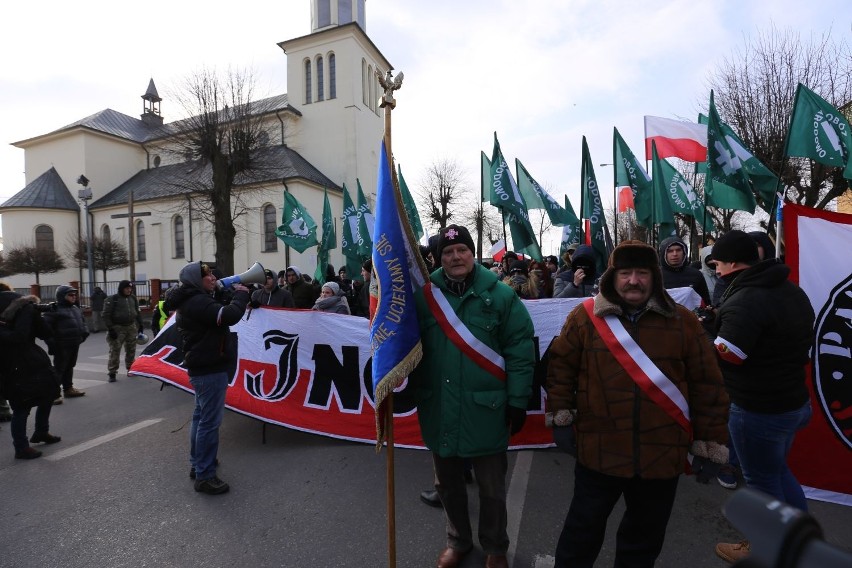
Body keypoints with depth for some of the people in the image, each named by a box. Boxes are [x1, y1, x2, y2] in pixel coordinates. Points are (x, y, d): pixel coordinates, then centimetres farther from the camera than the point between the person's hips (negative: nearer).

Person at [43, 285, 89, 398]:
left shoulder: (76, 308, 15)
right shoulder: (54, 309, -11)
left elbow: (82, 321, 27)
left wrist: (84, 332, 11)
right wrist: (51, 342, -18)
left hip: (75, 344, 8)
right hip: (62, 345, -8)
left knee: (70, 367, 16)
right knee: (59, 368, -3)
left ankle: (68, 388, 26)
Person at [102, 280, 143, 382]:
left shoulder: (133, 298, 10)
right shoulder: (112, 299, -8)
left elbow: (137, 312, 18)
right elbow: (106, 315, -9)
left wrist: (140, 326, 14)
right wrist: (110, 329, -15)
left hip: (131, 327, 5)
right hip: (117, 328, -5)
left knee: (131, 350, 12)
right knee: (115, 351, -5)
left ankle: (131, 369, 24)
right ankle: (112, 373, 2)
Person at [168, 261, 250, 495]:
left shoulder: (192, 301, 12)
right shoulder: (198, 302, -22)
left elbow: (218, 311, 17)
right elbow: (230, 316, -33)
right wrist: (241, 294, -18)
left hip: (201, 368, 11)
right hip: (210, 370, -11)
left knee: (201, 417, 21)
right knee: (210, 422, -3)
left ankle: (197, 464, 35)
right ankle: (204, 476, 6)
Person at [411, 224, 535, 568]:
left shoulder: (500, 295, -8)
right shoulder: (424, 295, -1)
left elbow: (520, 352, -7)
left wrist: (518, 401, -8)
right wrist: (414, 392, 3)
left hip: (485, 410, -2)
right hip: (439, 410, 3)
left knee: (492, 489, 18)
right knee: (447, 484, 22)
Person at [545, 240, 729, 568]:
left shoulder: (683, 322, -2)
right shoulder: (585, 317, -5)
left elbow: (707, 385, 2)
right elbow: (561, 366, 3)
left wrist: (710, 442, 3)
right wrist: (560, 415, 0)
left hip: (662, 455, 2)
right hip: (599, 451, -1)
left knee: (645, 536, 22)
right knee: (583, 529, 15)